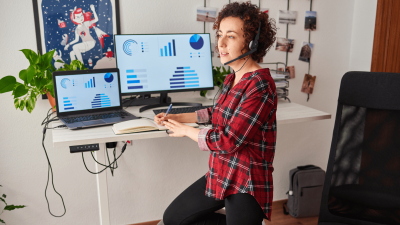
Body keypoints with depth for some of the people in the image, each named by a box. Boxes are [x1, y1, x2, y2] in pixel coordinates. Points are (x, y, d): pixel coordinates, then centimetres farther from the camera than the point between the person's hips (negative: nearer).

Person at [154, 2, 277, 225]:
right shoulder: (231, 79, 3)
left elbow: (227, 141, -25)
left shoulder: (260, 86, -25)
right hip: (220, 175, 9)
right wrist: (178, 117, 18)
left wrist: (186, 130, -9)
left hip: (247, 186, -9)